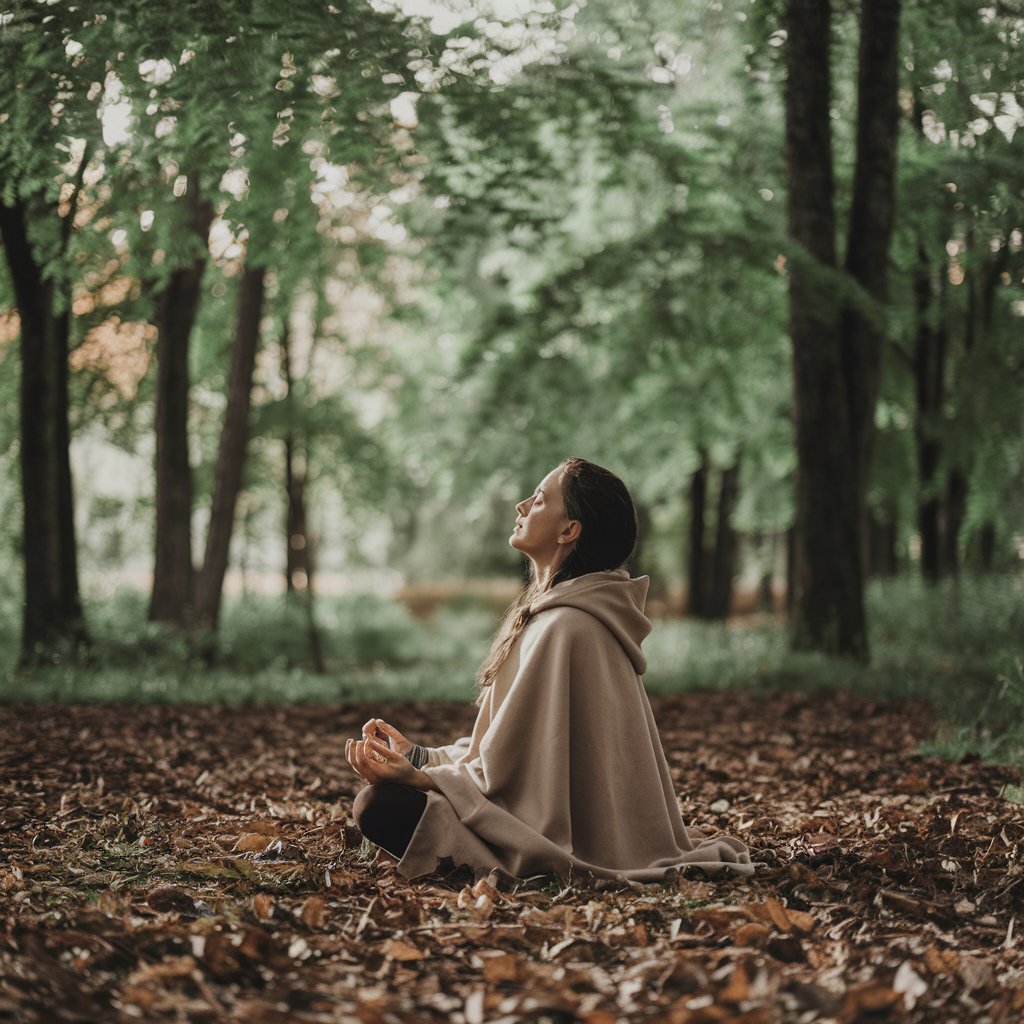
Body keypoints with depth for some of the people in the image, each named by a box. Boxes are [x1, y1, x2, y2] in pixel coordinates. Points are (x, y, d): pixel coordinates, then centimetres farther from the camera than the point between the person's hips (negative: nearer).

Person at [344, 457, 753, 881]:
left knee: (380, 806, -17)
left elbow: (510, 769, -22)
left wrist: (419, 775, -16)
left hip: (570, 841, -10)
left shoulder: (563, 627, -22)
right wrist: (418, 756, 8)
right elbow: (506, 747, 12)